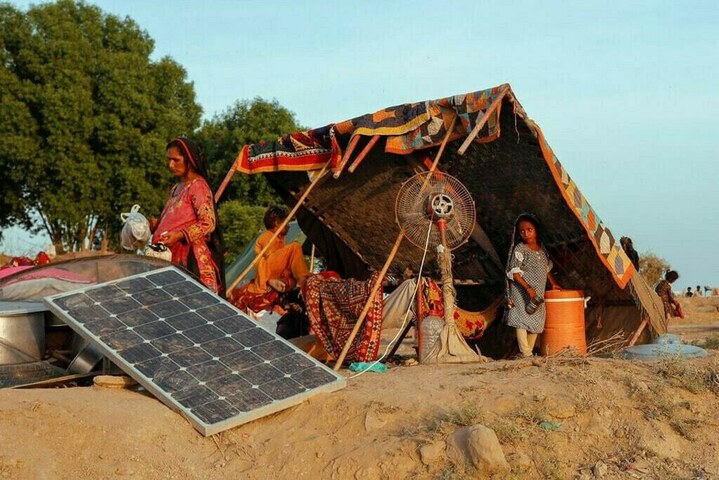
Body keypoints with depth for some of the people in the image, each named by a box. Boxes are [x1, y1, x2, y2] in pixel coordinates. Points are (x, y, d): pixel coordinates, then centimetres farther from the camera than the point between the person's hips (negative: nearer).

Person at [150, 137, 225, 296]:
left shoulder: (198, 186, -7)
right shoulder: (177, 188, 19)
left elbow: (208, 223, -14)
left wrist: (180, 235, -23)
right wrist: (153, 224, 8)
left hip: (190, 258, -8)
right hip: (173, 256, 8)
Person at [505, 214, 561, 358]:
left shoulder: (542, 249, 10)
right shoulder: (520, 249, -10)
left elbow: (547, 268, 24)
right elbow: (514, 273, -16)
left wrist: (553, 283, 19)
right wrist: (528, 288, -24)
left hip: (538, 294, 7)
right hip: (522, 292, -7)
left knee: (536, 324, 8)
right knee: (522, 322, -10)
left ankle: (529, 352, 16)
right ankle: (526, 354, -11)